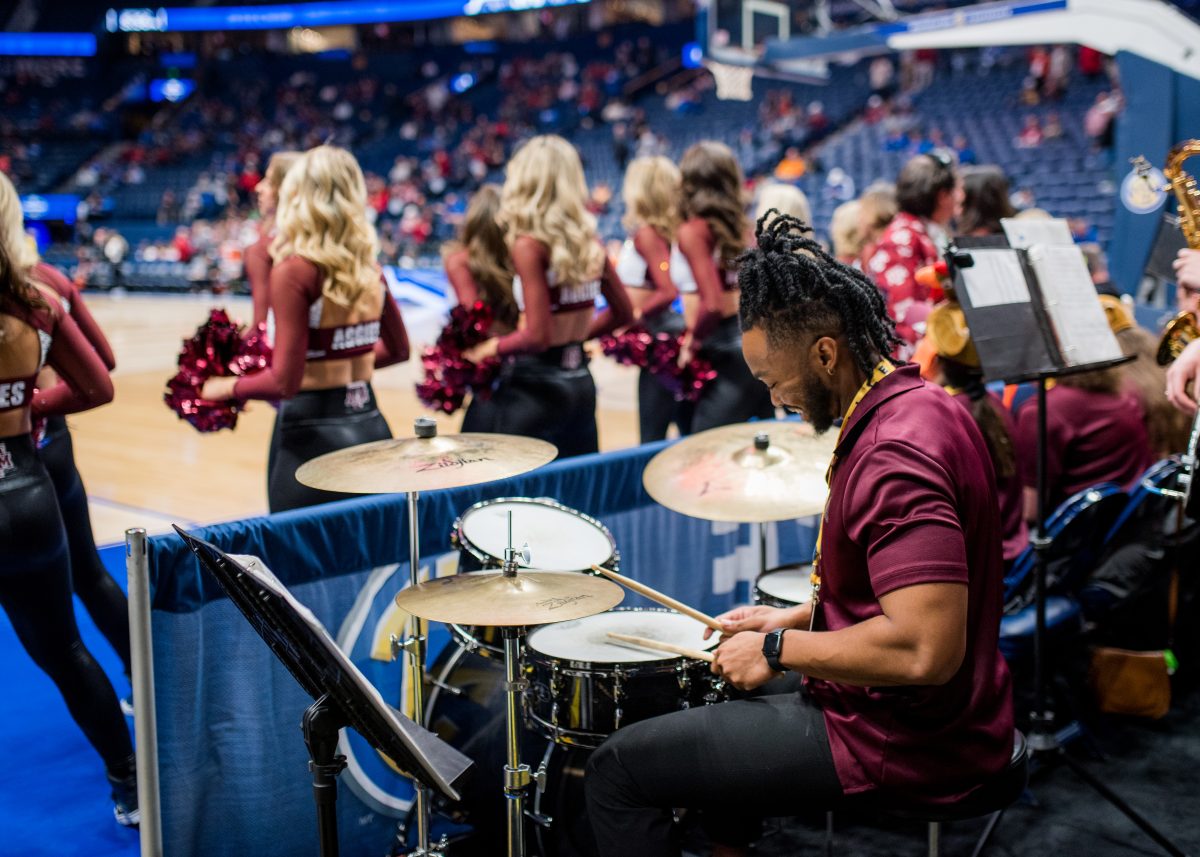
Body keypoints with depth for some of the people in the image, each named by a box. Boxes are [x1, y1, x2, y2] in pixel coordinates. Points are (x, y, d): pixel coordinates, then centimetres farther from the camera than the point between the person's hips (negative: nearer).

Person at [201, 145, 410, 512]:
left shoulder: (294, 270, -14)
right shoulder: (368, 266, 4)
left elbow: (285, 381, -18)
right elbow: (397, 349, 17)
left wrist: (226, 387, -2)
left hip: (313, 433, -6)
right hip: (370, 426, 6)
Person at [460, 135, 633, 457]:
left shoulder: (529, 245, -15)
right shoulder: (589, 240, 4)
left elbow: (538, 336, -20)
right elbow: (622, 313, 13)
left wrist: (492, 347, -4)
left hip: (534, 385, -7)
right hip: (580, 381, 7)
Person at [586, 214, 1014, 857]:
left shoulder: (894, 455, -27)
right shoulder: (924, 406, 6)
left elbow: (926, 648, -33)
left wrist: (780, 649, -21)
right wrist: (799, 618, 12)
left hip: (901, 745, -11)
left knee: (618, 768, -4)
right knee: (721, 704, 34)